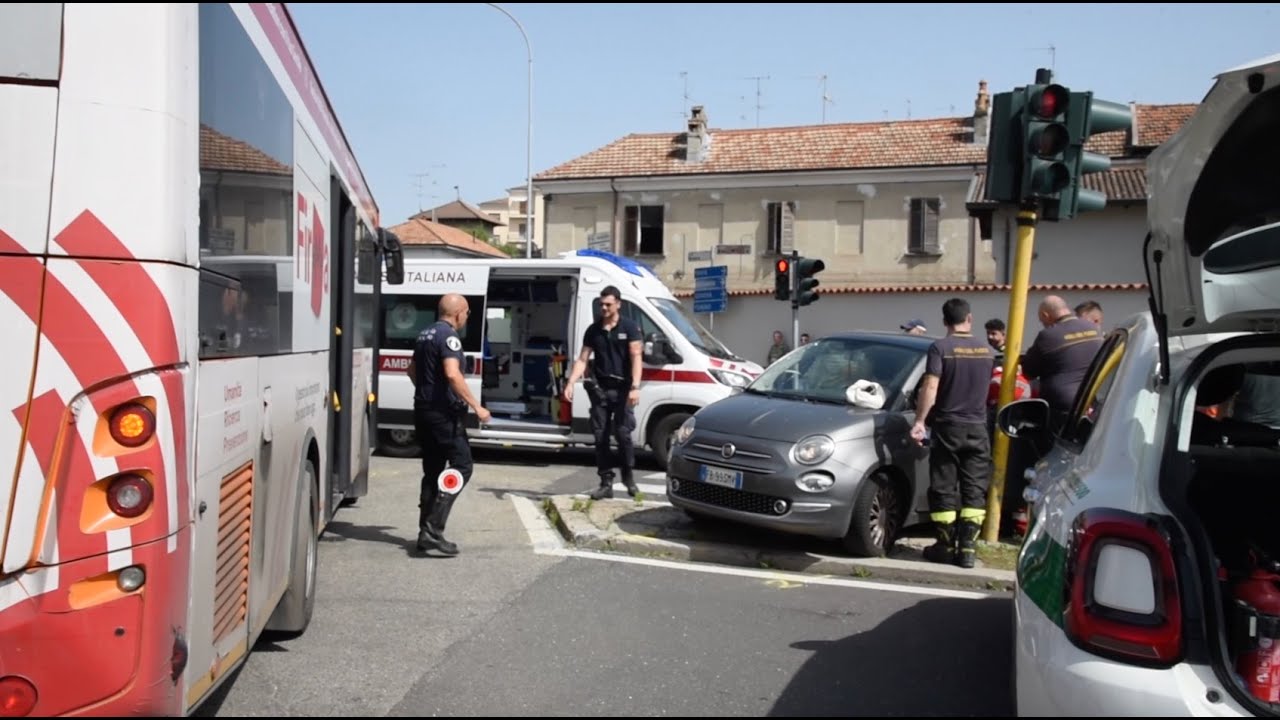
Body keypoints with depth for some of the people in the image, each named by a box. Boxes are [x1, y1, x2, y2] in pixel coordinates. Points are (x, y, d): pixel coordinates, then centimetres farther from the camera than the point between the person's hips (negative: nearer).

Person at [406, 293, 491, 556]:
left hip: (423, 409, 10)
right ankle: (433, 529, -15)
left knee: (432, 471, 13)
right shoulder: (449, 336, -14)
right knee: (461, 466, -7)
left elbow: (412, 369, 28)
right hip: (443, 412, -10)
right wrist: (476, 406, -24)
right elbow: (452, 375, -26)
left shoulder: (426, 334, 15)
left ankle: (427, 533, 14)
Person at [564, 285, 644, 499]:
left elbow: (635, 358, -8)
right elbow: (582, 359, 7)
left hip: (622, 389, -3)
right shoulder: (593, 330, 10)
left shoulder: (629, 327, 0)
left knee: (623, 434, -8)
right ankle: (606, 483, 9)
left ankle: (628, 477, 14)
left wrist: (635, 387, -19)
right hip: (600, 389, 4)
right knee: (601, 437, 3)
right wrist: (570, 383, -7)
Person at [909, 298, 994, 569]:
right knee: (974, 489, 6)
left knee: (944, 489, 4)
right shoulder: (986, 349, 6)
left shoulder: (940, 348, -9)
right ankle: (968, 547, 4)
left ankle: (946, 546, 7)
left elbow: (931, 388, -17)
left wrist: (919, 421, -14)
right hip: (977, 428, 4)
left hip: (948, 426, -3)